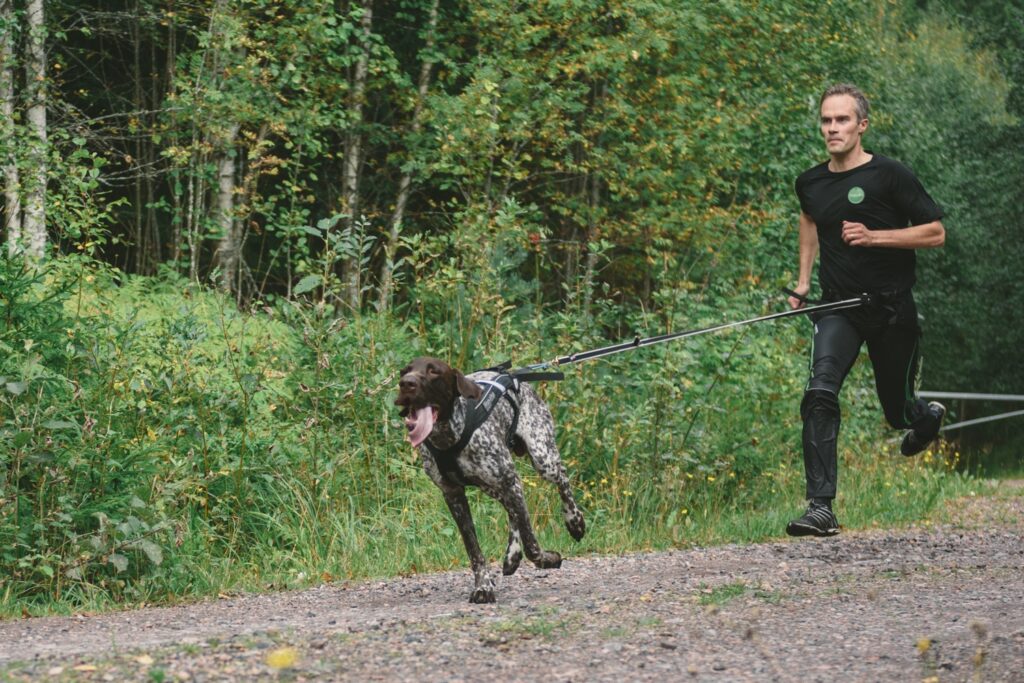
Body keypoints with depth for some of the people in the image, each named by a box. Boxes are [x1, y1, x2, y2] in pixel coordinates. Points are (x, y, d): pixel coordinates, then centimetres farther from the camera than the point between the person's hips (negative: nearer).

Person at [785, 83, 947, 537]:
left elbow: (935, 232, -8)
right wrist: (803, 281, 22)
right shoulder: (811, 183, 5)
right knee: (820, 393, -21)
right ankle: (820, 508, -24)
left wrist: (874, 236, -20)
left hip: (893, 310, -2)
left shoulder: (889, 176, -10)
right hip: (839, 309, 2)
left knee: (898, 411, 11)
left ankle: (929, 416, 52)